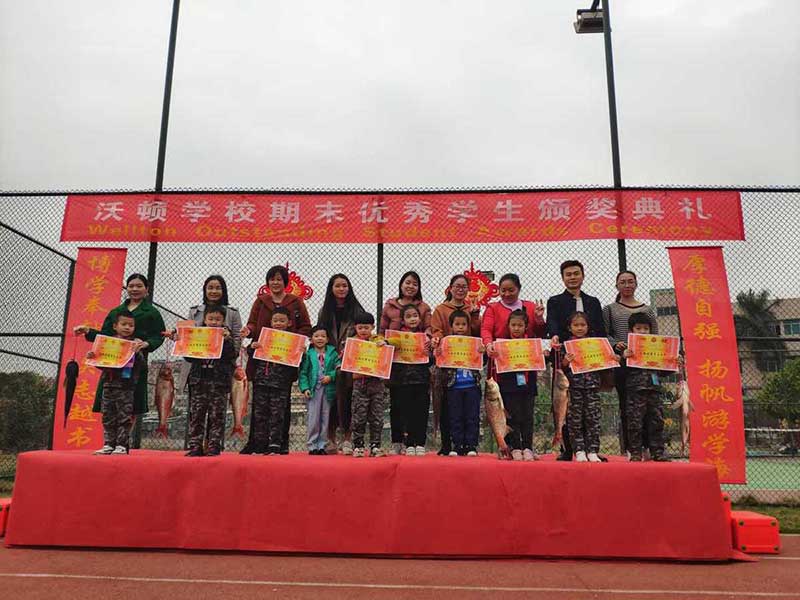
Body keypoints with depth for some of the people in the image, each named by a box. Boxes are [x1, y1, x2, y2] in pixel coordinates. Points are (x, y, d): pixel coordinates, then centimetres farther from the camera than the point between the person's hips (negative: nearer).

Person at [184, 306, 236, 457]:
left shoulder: (226, 335, 5)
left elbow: (232, 356, -9)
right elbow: (189, 357, 6)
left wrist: (226, 340, -18)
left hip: (219, 381, -2)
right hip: (199, 379, 2)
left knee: (217, 415, 0)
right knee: (196, 414, 3)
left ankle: (213, 446, 7)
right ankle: (195, 446, 9)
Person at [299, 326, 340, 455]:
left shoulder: (332, 353, 5)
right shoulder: (308, 354, 2)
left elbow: (339, 368, 0)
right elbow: (303, 372, 0)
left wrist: (330, 376, -15)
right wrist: (305, 388, -9)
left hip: (328, 389, 2)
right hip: (313, 390, -1)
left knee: (325, 418, 7)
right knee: (313, 419, -1)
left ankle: (322, 445, 16)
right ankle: (312, 446, 9)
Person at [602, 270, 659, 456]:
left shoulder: (647, 310, 16)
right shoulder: (609, 309, 11)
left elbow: (656, 337, 13)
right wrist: (615, 344, -14)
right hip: (621, 362, -1)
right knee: (626, 406, -1)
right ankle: (630, 449, 4)